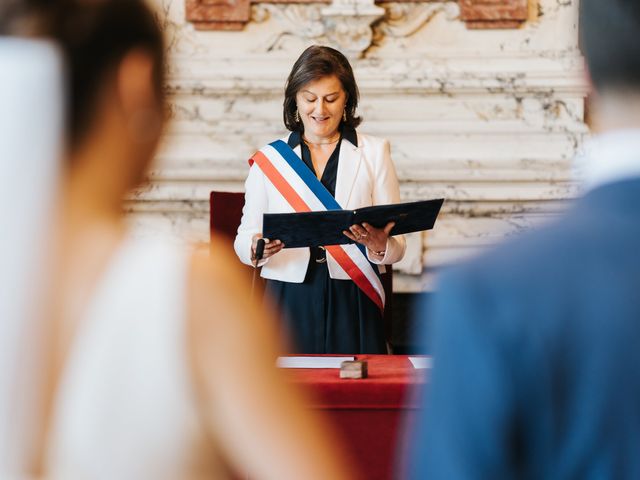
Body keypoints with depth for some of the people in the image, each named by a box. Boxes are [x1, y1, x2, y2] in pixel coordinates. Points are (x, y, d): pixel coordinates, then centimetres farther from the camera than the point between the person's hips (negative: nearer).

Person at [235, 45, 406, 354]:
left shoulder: (374, 152, 7)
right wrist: (258, 247, -17)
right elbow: (244, 239, 6)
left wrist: (377, 242, -19)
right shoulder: (269, 159, 8)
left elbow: (396, 247, 3)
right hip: (289, 304, 0)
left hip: (353, 305, 0)